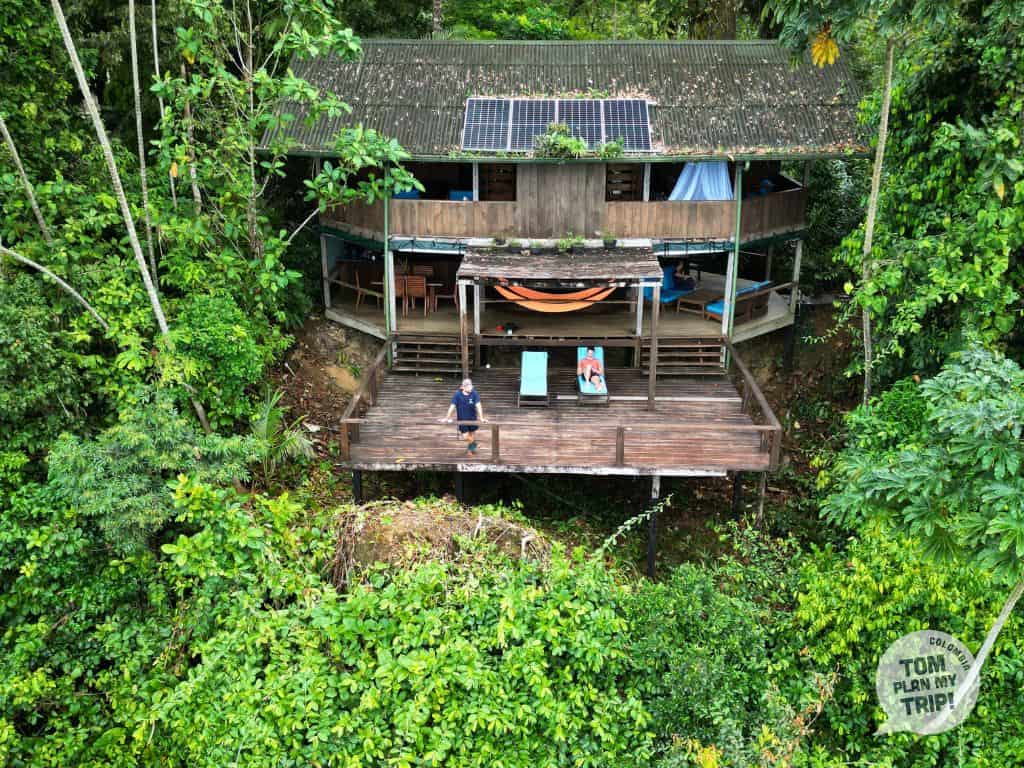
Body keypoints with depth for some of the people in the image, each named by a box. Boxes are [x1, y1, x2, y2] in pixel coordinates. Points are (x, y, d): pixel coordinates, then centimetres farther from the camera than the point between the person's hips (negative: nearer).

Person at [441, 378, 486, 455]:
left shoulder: (474, 393, -18)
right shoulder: (457, 394, -19)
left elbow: (478, 405, -20)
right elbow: (452, 406, -16)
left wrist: (481, 418, -26)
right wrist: (447, 418, -13)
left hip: (472, 418, 1)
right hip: (462, 419, -1)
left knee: (472, 434, 13)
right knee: (465, 437, -3)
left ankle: (472, 448, 42)